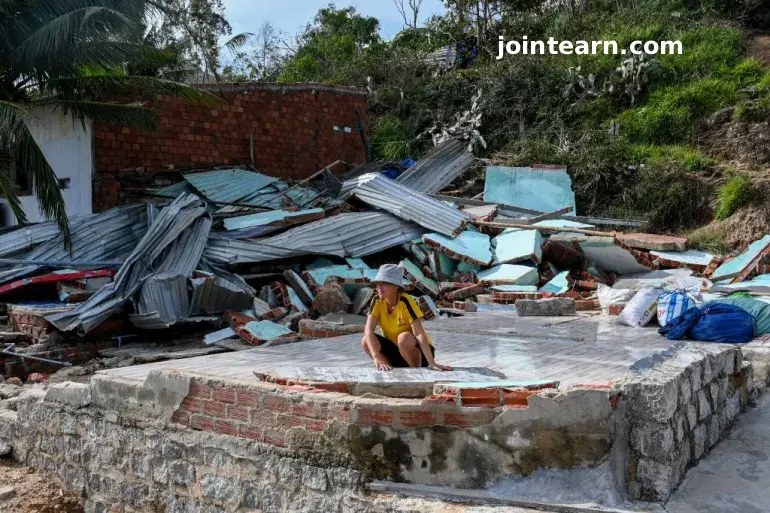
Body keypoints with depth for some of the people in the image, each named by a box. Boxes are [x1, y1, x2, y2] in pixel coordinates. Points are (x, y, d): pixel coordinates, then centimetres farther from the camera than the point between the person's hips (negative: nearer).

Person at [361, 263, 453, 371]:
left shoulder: (405, 301, -24)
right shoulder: (377, 301, -12)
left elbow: (419, 333, -31)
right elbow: (368, 330, -23)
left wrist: (432, 363, -39)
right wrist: (377, 357, -39)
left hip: (417, 350, -4)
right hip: (396, 350, 4)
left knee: (404, 338, -35)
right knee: (366, 341, -19)